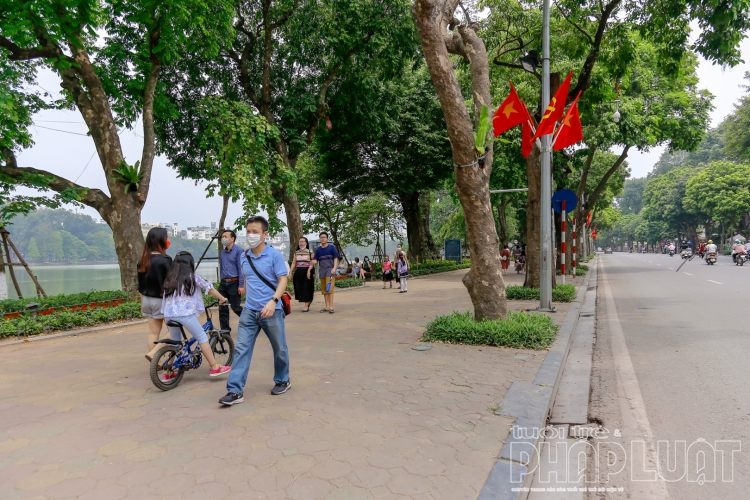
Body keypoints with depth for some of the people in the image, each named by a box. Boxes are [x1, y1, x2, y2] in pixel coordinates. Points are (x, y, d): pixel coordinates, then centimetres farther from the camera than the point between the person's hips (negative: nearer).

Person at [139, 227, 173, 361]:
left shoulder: (143, 260, 6)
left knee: (153, 332, 12)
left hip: (147, 300, 8)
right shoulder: (164, 260, -18)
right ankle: (153, 353, -6)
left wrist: (142, 303, 21)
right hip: (162, 300, -8)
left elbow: (141, 285, 12)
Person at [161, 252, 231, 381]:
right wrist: (222, 298, 19)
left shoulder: (169, 279, 15)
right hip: (185, 314, -5)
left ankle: (168, 373, 25)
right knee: (202, 338, 3)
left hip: (169, 314, 5)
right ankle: (215, 367, 4)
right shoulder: (192, 277, 3)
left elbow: (165, 297, 19)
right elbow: (209, 288, 8)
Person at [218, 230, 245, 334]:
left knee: (235, 307, 2)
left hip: (234, 283, -6)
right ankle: (225, 330, 14)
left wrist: (241, 285, -16)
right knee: (222, 309, 4)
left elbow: (241, 269, -13)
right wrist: (221, 281, 18)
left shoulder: (239, 251, -9)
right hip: (223, 284, 6)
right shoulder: (222, 253, 12)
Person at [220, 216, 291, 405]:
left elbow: (283, 280, -14)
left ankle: (283, 380, 32)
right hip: (249, 311, 4)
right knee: (241, 349, -2)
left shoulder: (274, 255, -10)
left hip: (271, 310, -4)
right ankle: (235, 390, 2)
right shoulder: (244, 256, 6)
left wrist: (273, 301, -27)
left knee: (279, 348, 11)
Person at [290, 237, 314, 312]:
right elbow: (293, 263, 10)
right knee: (298, 288, 4)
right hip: (298, 272, 4)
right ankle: (308, 300, 29)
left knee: (306, 288, -2)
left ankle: (306, 306, 6)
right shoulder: (296, 252, 11)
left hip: (307, 272, -4)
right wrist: (291, 272, 0)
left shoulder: (310, 252, -1)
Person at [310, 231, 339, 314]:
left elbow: (336, 258, 1)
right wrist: (313, 262, -12)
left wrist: (334, 268, -13)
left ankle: (331, 307, -11)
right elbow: (315, 261, 13)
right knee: (324, 290, 6)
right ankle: (327, 307, 12)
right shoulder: (318, 249, 13)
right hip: (322, 271, 5)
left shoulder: (331, 247, 2)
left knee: (329, 289, -12)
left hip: (330, 270, -5)